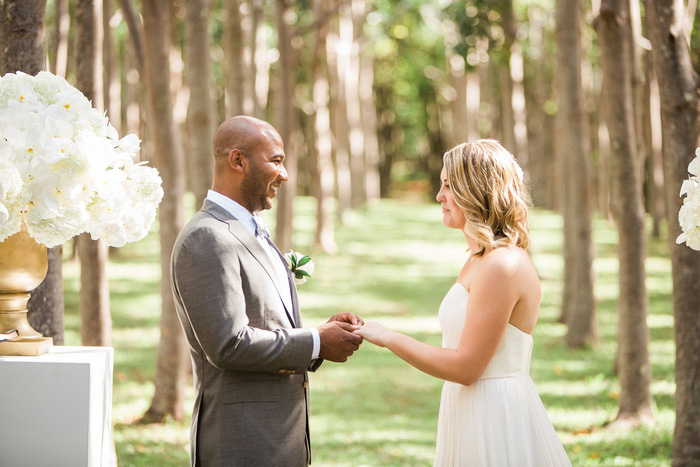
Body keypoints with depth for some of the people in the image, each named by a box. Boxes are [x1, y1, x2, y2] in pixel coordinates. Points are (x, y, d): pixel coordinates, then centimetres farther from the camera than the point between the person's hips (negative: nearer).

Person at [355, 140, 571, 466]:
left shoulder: (502, 265, -19)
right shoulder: (481, 259, 13)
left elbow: (466, 367, -20)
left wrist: (388, 338, -13)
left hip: (495, 421, -10)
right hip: (472, 415, 10)